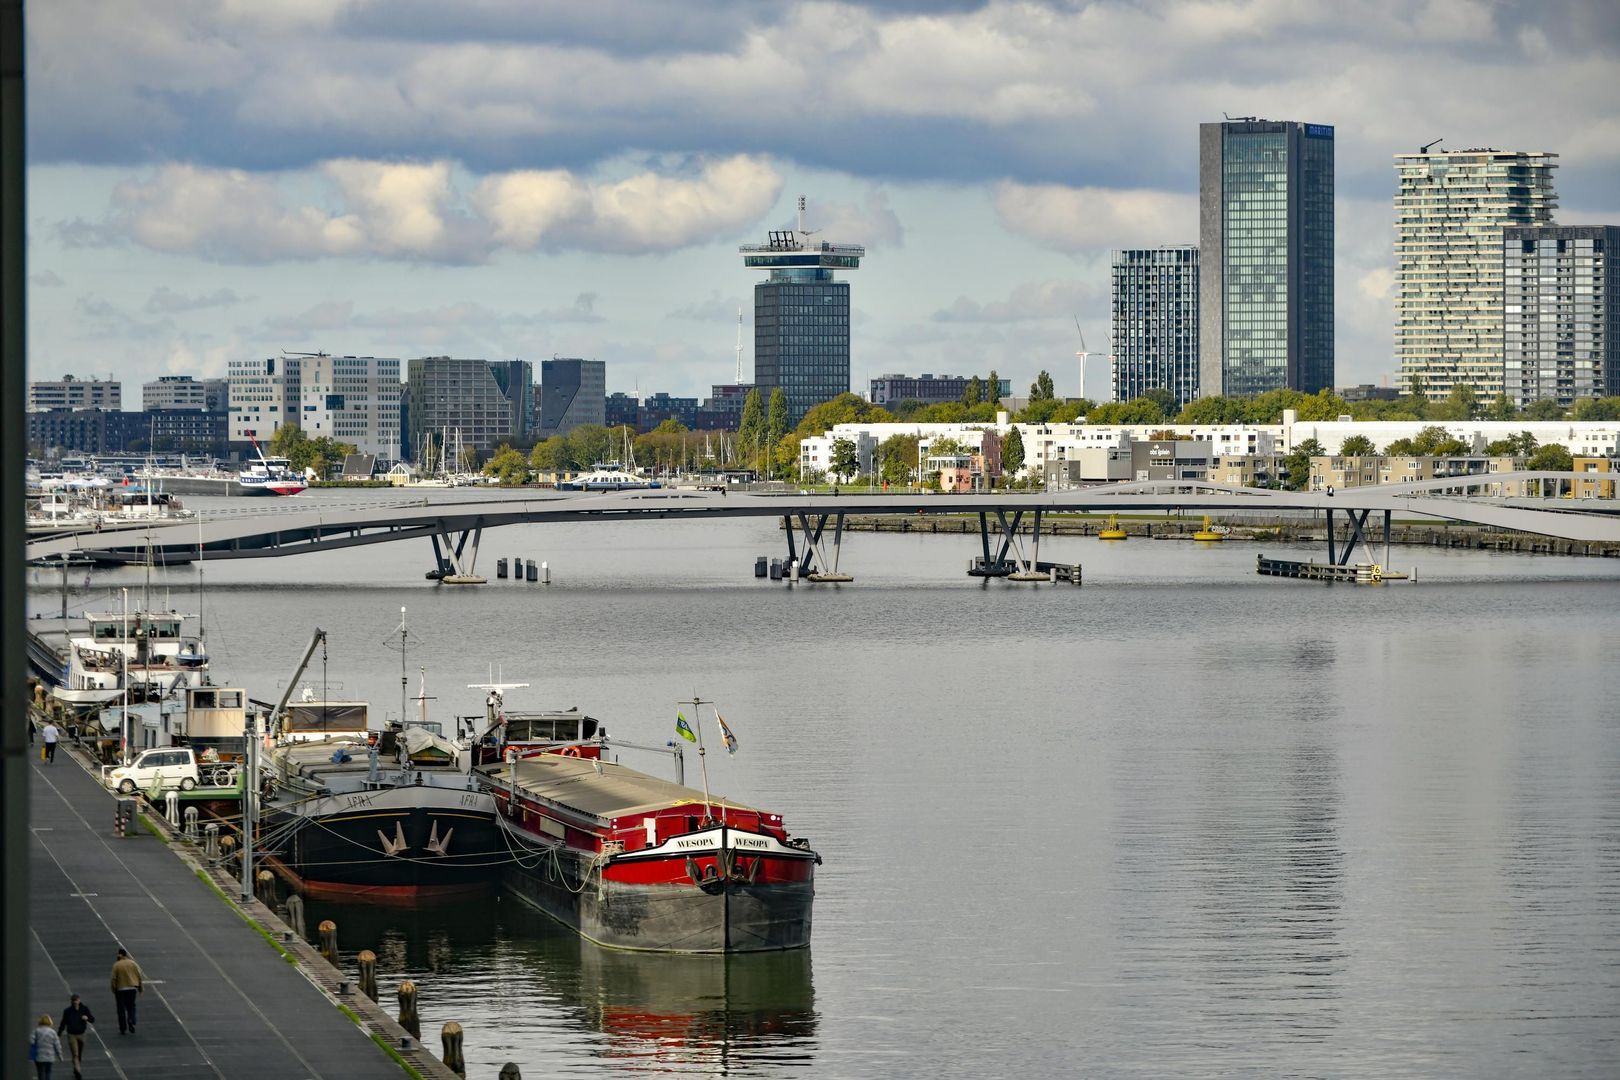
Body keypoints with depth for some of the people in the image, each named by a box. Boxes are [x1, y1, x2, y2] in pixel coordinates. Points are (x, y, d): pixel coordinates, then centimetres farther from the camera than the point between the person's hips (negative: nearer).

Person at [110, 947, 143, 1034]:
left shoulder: (116, 965, -10)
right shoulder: (133, 963, -1)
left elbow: (113, 979, -10)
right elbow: (139, 976, 2)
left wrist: (114, 990, 1)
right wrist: (140, 987, 13)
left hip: (120, 989, -2)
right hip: (132, 988, 2)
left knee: (121, 1009, 7)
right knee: (131, 1006, 16)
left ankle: (122, 1029, 9)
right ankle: (131, 1021, -10)